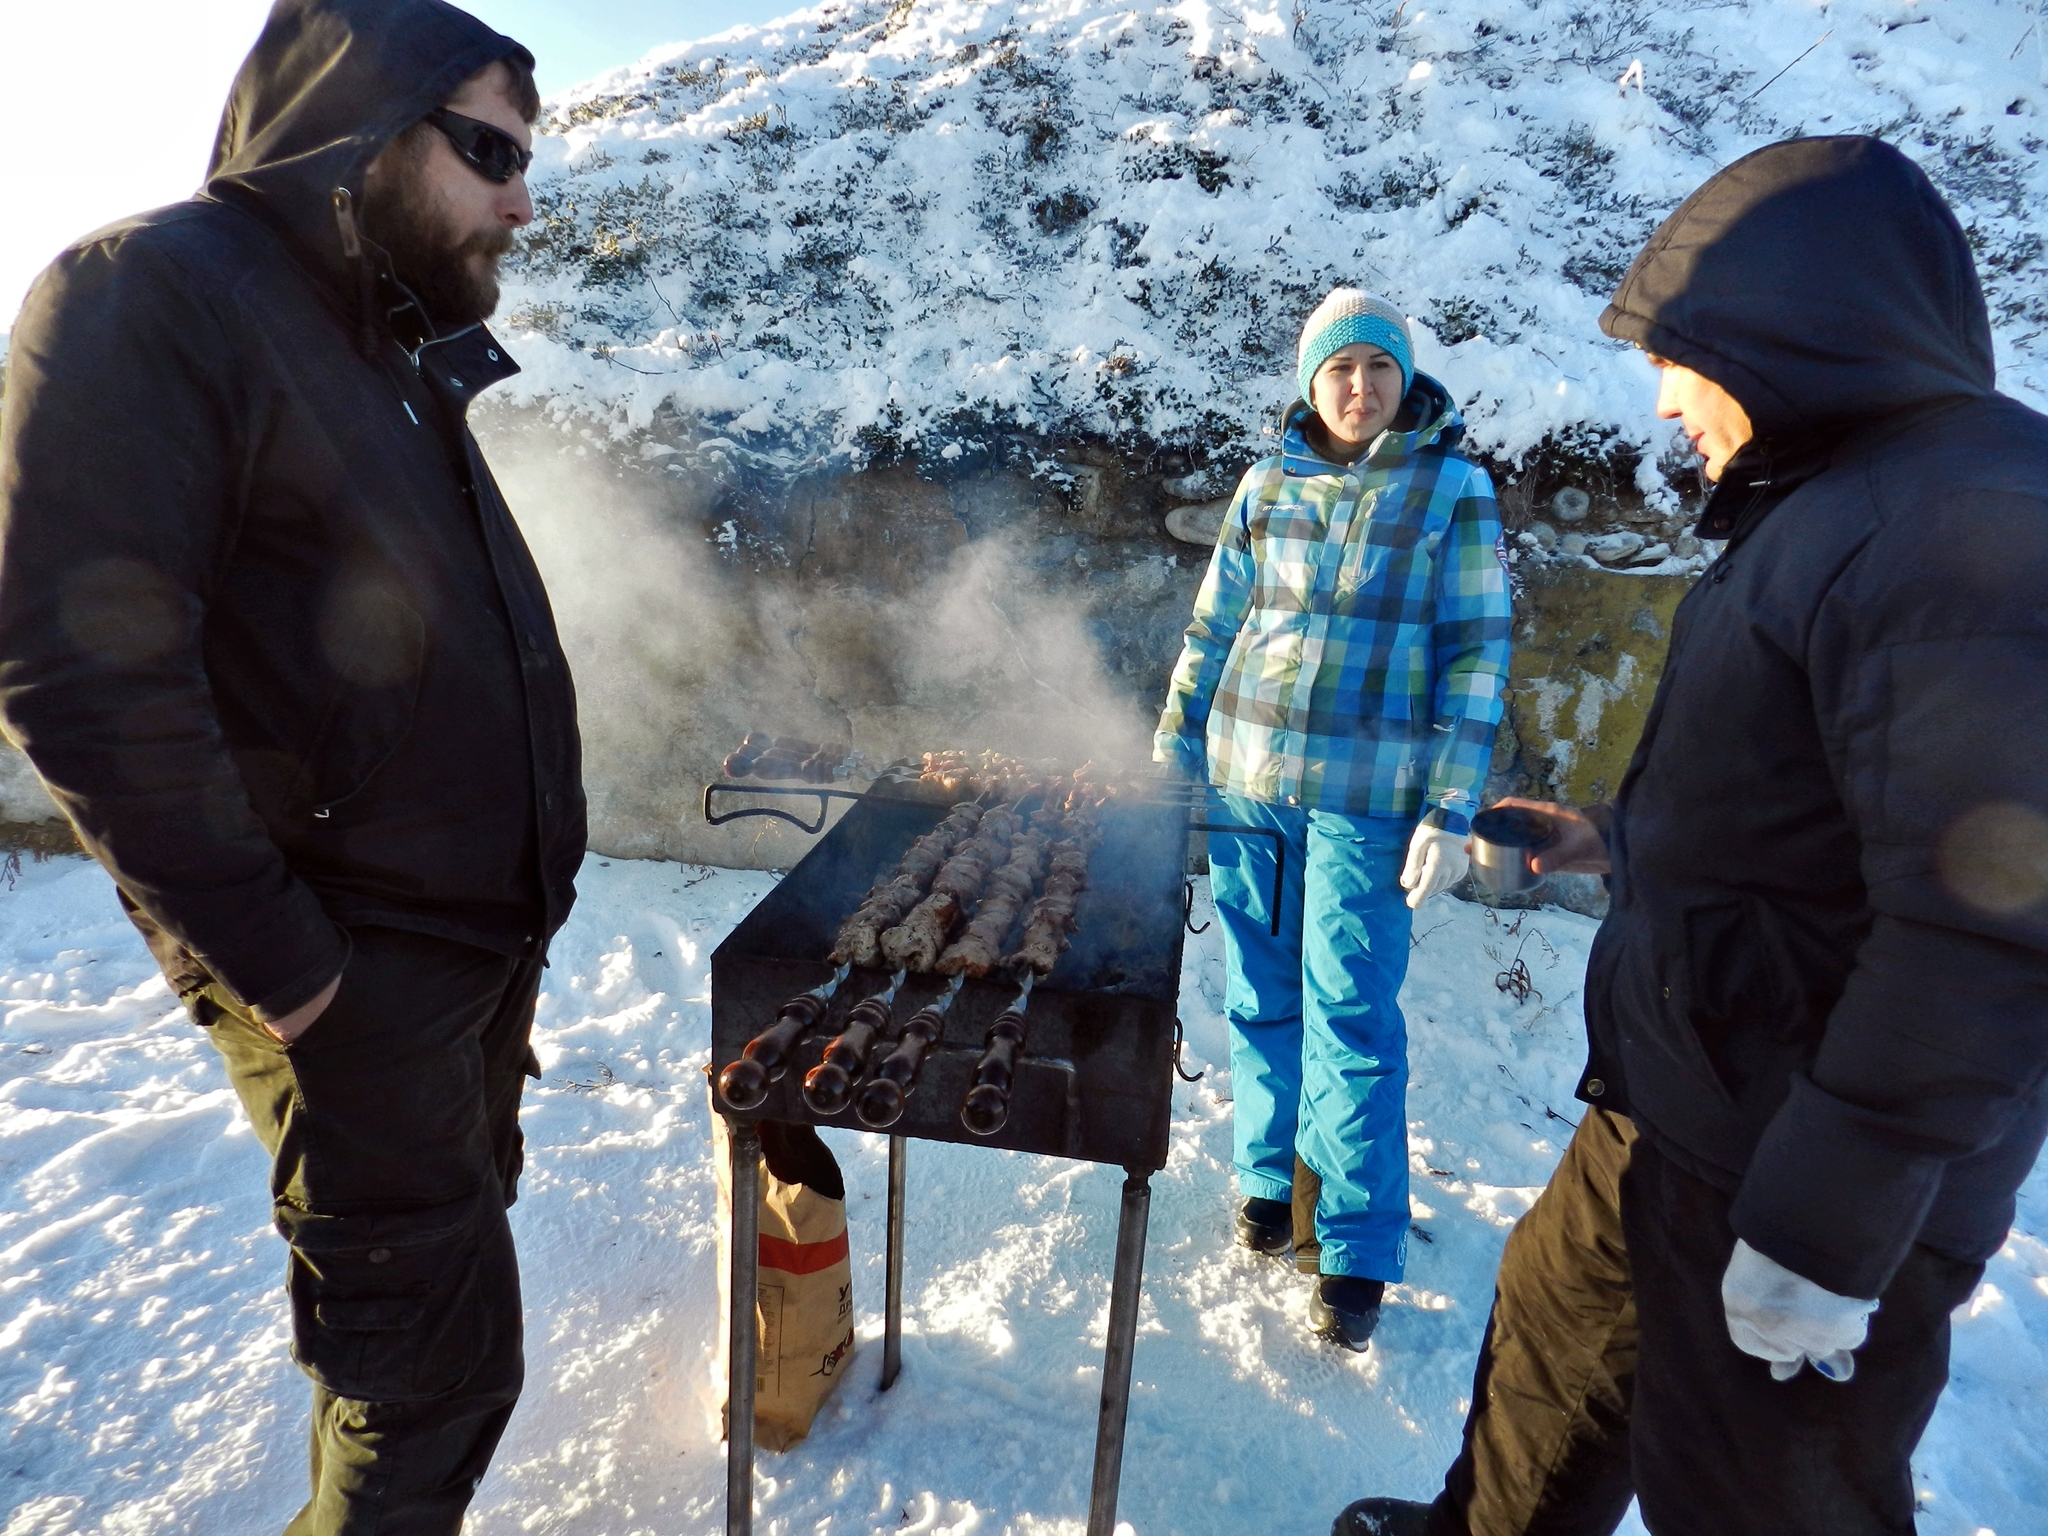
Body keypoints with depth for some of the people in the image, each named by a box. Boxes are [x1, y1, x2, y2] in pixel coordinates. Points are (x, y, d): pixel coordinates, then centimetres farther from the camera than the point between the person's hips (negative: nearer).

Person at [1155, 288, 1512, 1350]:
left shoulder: (1452, 488, 1)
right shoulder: (1267, 486, 8)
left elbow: (1476, 655, -2)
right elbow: (1210, 632, 11)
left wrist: (1450, 811, -9)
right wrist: (1171, 765, 7)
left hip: (1367, 797, -3)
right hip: (1245, 782, 3)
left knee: (1350, 1018, 0)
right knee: (1260, 999, 11)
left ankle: (1356, 1251, 16)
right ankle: (1271, 1178, 32)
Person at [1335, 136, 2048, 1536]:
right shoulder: (1831, 510, 10)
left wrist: (1827, 1234, -24)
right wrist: (1623, 837, 21)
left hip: (1807, 1167, -9)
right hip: (1680, 1106, 10)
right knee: (1555, 1324, 25)